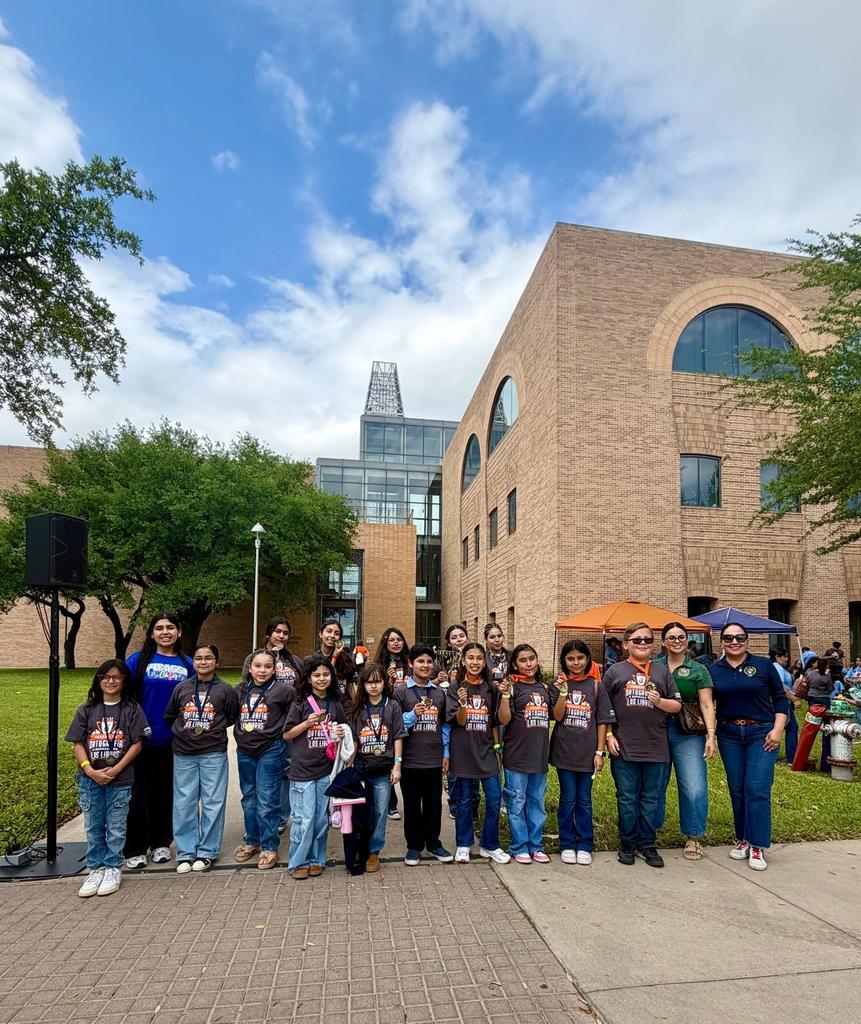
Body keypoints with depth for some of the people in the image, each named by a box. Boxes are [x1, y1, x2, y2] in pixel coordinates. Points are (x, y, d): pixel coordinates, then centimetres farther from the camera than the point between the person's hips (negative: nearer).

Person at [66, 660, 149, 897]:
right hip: (90, 779, 2)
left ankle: (113, 869, 20)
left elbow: (137, 744, -5)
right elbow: (78, 744, 1)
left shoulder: (132, 709, -2)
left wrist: (115, 770, -13)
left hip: (120, 780, -2)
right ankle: (96, 869, 25)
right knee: (93, 827, 11)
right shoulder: (87, 710, 4)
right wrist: (90, 770, -12)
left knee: (116, 828, 6)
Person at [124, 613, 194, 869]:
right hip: (142, 739, -2)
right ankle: (135, 849, 18)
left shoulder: (187, 664, 5)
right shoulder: (138, 660, -3)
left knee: (165, 792, 12)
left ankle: (161, 843, 27)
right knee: (139, 794, 5)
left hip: (173, 740, 2)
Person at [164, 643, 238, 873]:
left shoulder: (225, 690, -1)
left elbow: (232, 717, 7)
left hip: (213, 754, -2)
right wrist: (183, 731, 9)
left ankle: (207, 852, 14)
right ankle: (185, 853, 18)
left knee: (213, 803, 2)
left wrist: (213, 729, 5)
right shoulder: (181, 688, 5)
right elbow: (169, 715, 15)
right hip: (183, 754, 2)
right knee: (183, 804, 6)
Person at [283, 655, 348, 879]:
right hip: (303, 770, -3)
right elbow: (287, 735, -2)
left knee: (321, 819, 10)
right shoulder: (300, 703, -4)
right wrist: (308, 723, -16)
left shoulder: (335, 704, 6)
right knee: (304, 819, -2)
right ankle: (297, 862, 14)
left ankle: (316, 859, 24)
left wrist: (341, 733, -5)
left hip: (326, 770, 3)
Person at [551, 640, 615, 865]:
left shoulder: (596, 686, 1)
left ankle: (585, 846, 21)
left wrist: (599, 752, -2)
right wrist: (563, 692, -19)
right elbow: (557, 716, -6)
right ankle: (567, 845, 19)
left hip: (587, 752, 1)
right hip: (564, 751, 0)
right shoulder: (559, 684, 0)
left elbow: (603, 721, 3)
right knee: (568, 799, 6)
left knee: (584, 800, 10)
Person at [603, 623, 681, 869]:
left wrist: (660, 701, -9)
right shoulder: (615, 671, 3)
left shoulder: (662, 672, 9)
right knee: (627, 798, 7)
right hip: (624, 748, -2)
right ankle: (627, 844, 20)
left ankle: (648, 845, 22)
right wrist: (608, 736, -3)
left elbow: (677, 706, 10)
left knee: (651, 799, 10)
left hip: (656, 748, 2)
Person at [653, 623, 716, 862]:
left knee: (694, 788, -4)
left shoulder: (698, 670, 4)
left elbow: (707, 705, -1)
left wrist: (711, 735, -10)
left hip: (688, 733, -1)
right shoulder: (654, 667, 7)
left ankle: (693, 838, 15)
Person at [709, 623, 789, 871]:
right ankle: (742, 839, 22)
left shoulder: (764, 665, -1)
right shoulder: (713, 670, 3)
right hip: (729, 735, 2)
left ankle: (757, 846, 1)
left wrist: (778, 730, -7)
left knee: (757, 790, -8)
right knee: (737, 790, 8)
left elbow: (780, 699, 2)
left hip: (762, 733, -2)